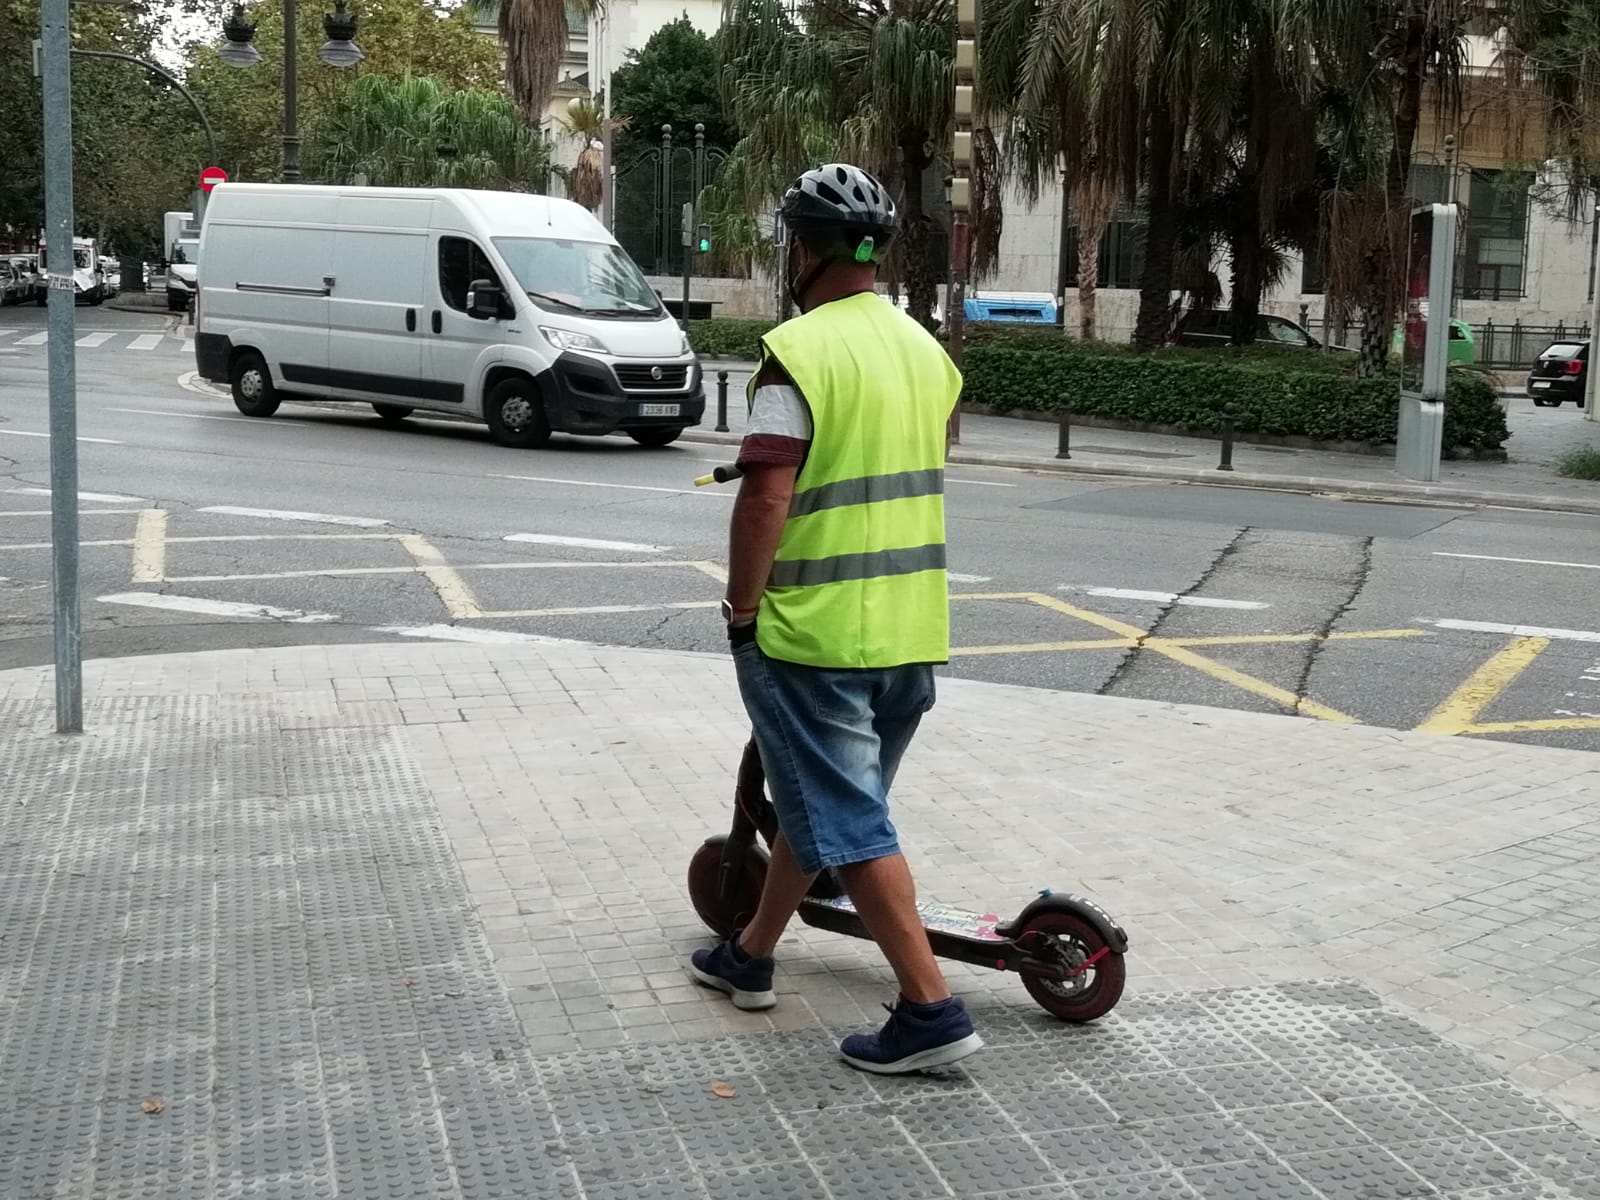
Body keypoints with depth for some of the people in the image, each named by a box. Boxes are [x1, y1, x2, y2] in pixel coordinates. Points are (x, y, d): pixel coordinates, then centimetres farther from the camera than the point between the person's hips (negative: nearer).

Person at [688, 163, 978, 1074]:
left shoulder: (801, 349, -16)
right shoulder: (927, 350, 10)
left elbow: (767, 496, -21)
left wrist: (743, 608, -9)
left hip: (814, 631, -8)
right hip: (914, 631, 8)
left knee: (850, 825, -2)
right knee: (820, 799, 20)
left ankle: (931, 1009, -3)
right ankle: (751, 955, 35)